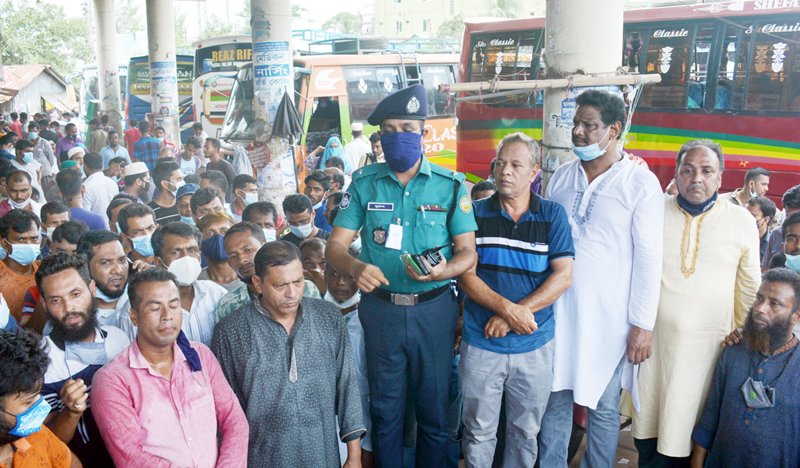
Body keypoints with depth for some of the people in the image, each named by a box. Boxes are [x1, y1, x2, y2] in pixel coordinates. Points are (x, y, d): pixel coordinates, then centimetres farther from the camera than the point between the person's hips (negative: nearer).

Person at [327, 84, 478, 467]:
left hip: (434, 309, 0)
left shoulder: (450, 184, 0)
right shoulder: (364, 183, 2)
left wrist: (443, 270, -23)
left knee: (434, 407, 11)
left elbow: (467, 251, -1)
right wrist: (355, 267, -24)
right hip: (380, 309, 1)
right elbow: (335, 245, -1)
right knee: (385, 408, 13)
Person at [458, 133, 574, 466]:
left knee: (525, 432, 15)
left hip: (535, 344, 1)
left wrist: (511, 316, -16)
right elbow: (466, 276, -5)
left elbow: (563, 277, -7)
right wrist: (508, 308, -20)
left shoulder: (553, 215, 0)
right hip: (481, 342, 0)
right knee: (478, 431, 10)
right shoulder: (476, 214, 0)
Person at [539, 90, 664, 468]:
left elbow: (648, 257, -7)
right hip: (557, 307, 4)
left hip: (608, 315, -3)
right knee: (555, 397, 10)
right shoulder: (562, 177, 8)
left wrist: (643, 325, -10)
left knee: (604, 406, 8)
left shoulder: (641, 183, -6)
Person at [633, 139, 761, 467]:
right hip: (655, 341, 1)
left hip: (710, 347, -1)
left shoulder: (742, 222, 2)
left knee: (688, 430, 3)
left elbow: (749, 288, 9)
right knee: (650, 429, 7)